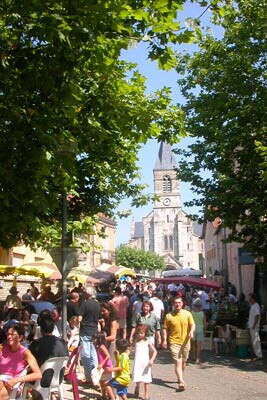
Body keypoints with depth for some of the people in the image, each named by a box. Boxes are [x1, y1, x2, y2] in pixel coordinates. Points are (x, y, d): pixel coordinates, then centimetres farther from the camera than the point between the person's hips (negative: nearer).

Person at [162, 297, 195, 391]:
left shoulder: (187, 314, 1)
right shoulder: (169, 316, -3)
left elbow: (192, 324, 0)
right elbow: (165, 329, 1)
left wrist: (191, 331, -20)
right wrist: (164, 340, -7)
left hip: (185, 342, 3)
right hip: (174, 342, -3)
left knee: (183, 362, 17)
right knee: (177, 362, -12)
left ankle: (180, 377, 39)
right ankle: (181, 381, -17)